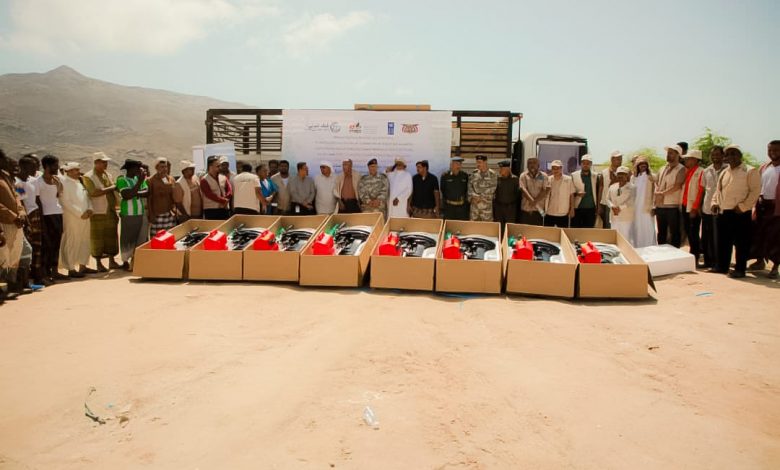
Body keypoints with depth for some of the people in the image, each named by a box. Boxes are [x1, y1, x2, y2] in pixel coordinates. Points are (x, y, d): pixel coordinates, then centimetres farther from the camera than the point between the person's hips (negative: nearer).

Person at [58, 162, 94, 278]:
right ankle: (71, 269, 3)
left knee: (85, 242, 12)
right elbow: (66, 202, -15)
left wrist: (89, 209, 1)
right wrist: (80, 213, -16)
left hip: (85, 217, 8)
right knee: (72, 243, -4)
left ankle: (82, 266, 22)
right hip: (72, 218, -8)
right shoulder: (64, 183, -9)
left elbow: (87, 197, 19)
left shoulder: (80, 182, 14)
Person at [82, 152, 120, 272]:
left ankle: (112, 261, 18)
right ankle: (99, 263, 9)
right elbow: (94, 192, -22)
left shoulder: (108, 175, 13)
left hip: (110, 212, 6)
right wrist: (111, 188, -16)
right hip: (97, 213, -6)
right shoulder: (88, 177, -7)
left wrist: (115, 210, 15)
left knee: (112, 236, 8)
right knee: (97, 238, 1)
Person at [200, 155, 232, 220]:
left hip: (224, 210, 5)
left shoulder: (223, 178, 11)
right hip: (211, 211, -5)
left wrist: (225, 200, -16)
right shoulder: (204, 180, -6)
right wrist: (224, 200, -15)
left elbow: (230, 190, 2)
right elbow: (210, 195, -15)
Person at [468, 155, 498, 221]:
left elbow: (491, 189, -10)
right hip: (474, 204, 4)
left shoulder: (492, 174, -4)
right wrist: (472, 197, -8)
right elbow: (470, 186, 6)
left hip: (486, 204, -3)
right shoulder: (474, 173, 8)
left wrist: (480, 197, -12)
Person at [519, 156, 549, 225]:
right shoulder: (523, 175, 4)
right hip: (525, 209, 0)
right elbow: (523, 189, -9)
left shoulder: (544, 176, 6)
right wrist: (532, 201, -20)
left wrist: (535, 201, -15)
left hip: (539, 209, 1)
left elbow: (546, 190, -5)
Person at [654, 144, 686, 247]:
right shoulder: (662, 169, 15)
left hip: (672, 206, -6)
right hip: (660, 206, 6)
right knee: (661, 233, 13)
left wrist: (662, 193, -9)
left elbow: (677, 186, -14)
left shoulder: (681, 169, -4)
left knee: (674, 233, 0)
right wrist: (654, 202, 0)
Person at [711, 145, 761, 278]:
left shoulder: (750, 171, -5)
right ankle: (722, 266, 22)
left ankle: (740, 269, 5)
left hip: (740, 214, -7)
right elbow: (718, 190, 22)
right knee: (723, 242, 12)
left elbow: (755, 190, -11)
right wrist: (715, 202, 6)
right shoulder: (724, 172, 17)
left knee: (741, 242, -1)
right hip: (723, 213, 7)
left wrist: (743, 206, -15)